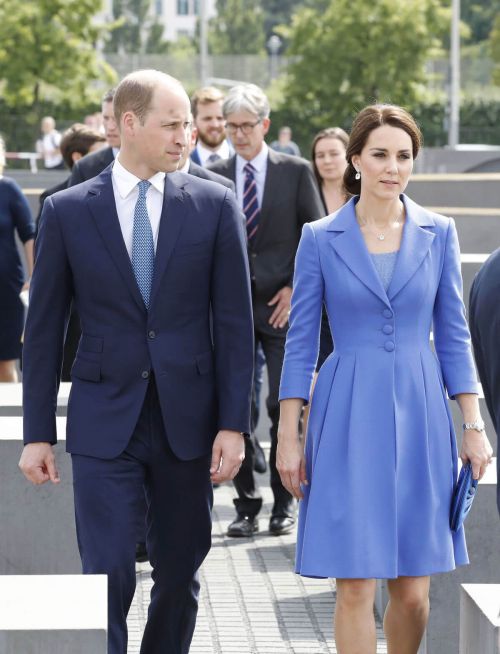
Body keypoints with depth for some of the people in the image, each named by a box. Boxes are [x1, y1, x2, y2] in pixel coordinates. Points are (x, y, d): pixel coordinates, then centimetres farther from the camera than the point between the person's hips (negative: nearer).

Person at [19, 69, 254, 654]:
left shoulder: (214, 205, 2)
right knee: (108, 578, -7)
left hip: (187, 423, 2)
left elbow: (234, 321, 1)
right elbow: (44, 328, 4)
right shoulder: (67, 211, 1)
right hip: (104, 425, -1)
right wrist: (37, 434, 2)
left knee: (179, 577, 10)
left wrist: (234, 425, -5)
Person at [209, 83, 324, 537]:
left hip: (282, 307, -2)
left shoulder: (295, 171, 1)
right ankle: (246, 505, 11)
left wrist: (297, 287, -6)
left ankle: (284, 502, 10)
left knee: (285, 406, -3)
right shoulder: (215, 176, 7)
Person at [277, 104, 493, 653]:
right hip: (348, 419, -2)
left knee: (413, 592, 3)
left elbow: (453, 335, 8)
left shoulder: (438, 233, 5)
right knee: (354, 588, -4)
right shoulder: (320, 238, 0)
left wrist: (474, 426, 2)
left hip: (419, 418, 2)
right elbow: (300, 342, 2)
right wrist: (288, 437, -1)